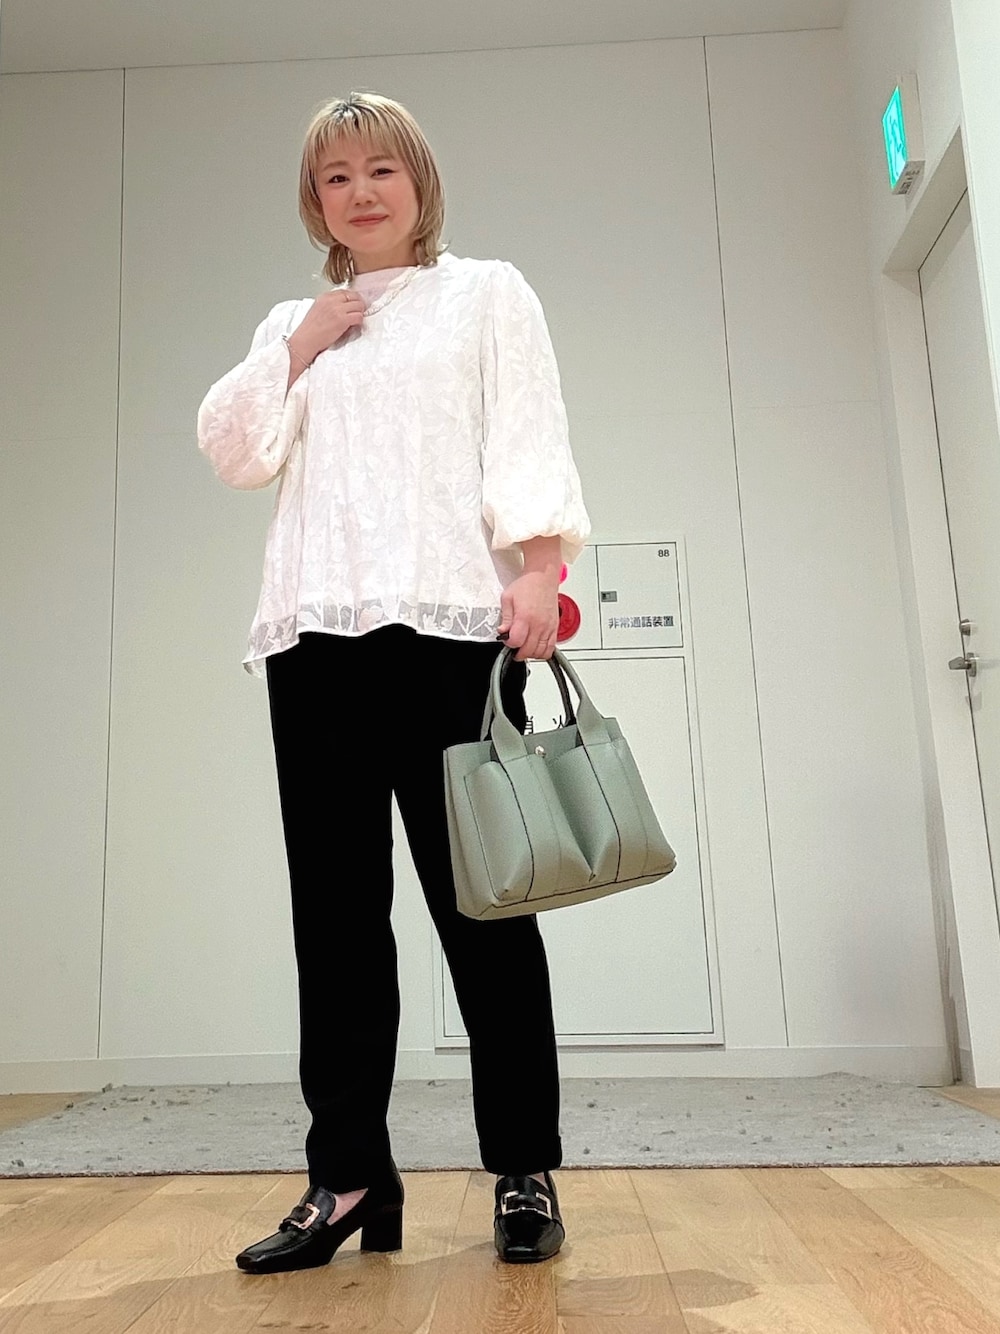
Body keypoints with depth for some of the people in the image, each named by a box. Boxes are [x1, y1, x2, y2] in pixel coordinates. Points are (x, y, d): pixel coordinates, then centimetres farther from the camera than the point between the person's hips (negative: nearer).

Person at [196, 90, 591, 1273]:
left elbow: (528, 435, 2)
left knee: (478, 898, -2)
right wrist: (294, 348, 6)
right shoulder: (292, 325, 25)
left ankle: (525, 1171, 10)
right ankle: (348, 1173, 9)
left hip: (449, 620, -3)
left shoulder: (487, 292, 16)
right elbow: (234, 455, 14)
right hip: (313, 630, 4)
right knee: (334, 906, 1)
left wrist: (537, 566, -13)